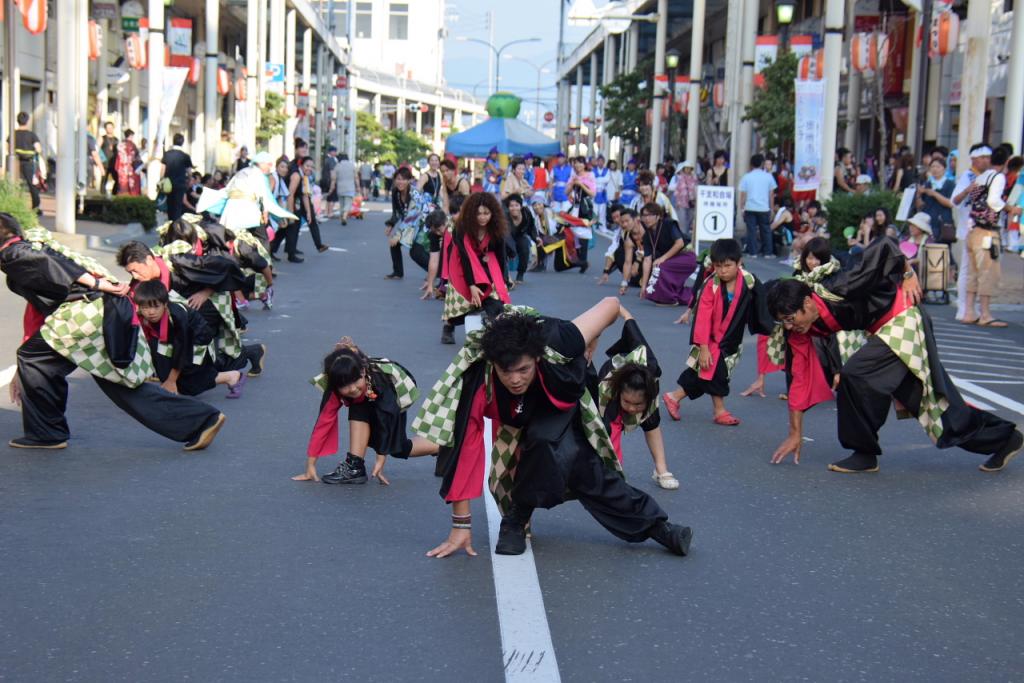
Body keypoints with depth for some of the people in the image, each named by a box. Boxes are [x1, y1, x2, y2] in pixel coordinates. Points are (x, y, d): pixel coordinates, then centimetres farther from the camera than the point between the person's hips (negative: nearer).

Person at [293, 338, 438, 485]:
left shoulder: (380, 380, -44)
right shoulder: (335, 389, -36)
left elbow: (386, 421, -40)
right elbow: (323, 422, -36)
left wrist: (380, 461, -41)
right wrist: (310, 465, -38)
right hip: (364, 403, 2)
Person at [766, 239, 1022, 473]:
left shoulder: (839, 290, -32)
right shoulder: (801, 330, -10)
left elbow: (885, 247, -28)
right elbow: (798, 378, -6)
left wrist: (907, 274, -13)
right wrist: (795, 434, -4)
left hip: (904, 322, -8)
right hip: (886, 331, 8)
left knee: (854, 375, -23)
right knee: (933, 399, 14)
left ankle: (864, 454, -9)